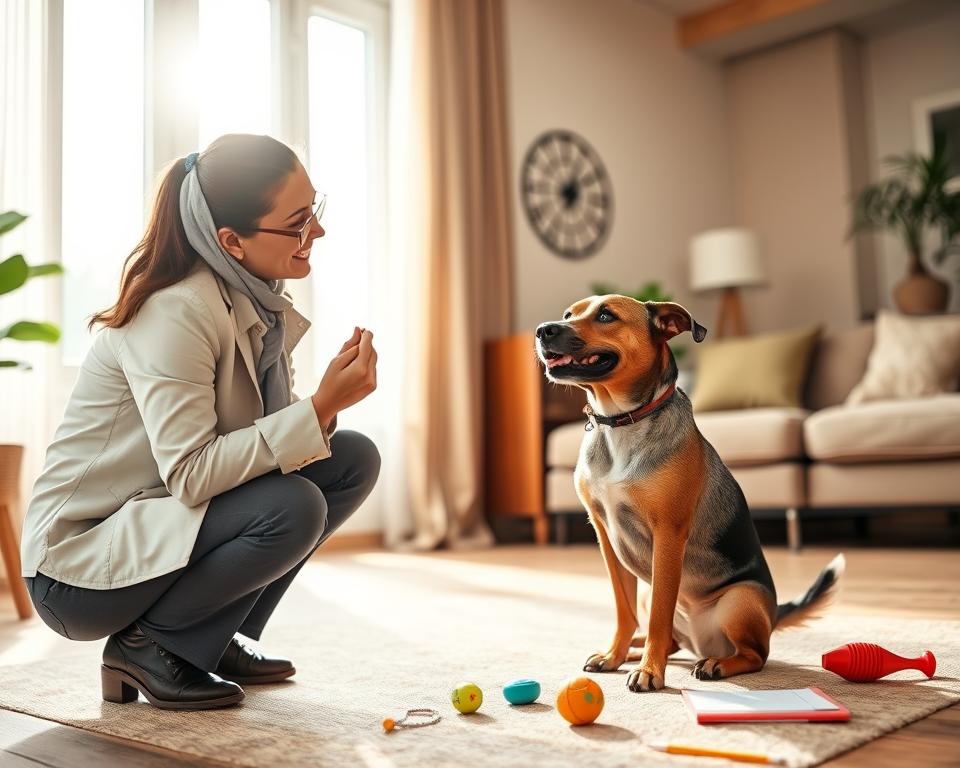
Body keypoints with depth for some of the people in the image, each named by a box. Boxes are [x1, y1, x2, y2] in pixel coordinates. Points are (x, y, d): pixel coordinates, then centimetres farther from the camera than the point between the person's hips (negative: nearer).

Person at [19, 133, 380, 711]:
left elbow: (269, 433, 0)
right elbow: (190, 474, -30)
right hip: (78, 563, -8)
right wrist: (321, 407, -31)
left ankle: (219, 639, 6)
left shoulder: (258, 300, 1)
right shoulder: (177, 311, -25)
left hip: (156, 523, 9)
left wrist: (331, 398, -21)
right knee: (292, 508, -29)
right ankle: (147, 645, -5)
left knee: (355, 459, -3)